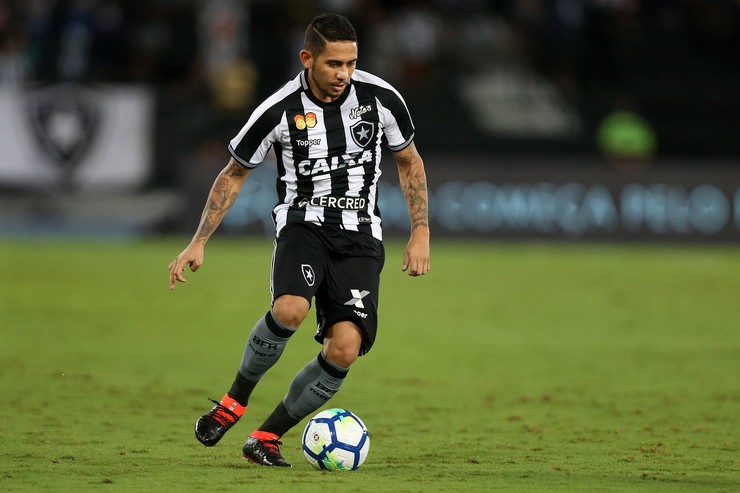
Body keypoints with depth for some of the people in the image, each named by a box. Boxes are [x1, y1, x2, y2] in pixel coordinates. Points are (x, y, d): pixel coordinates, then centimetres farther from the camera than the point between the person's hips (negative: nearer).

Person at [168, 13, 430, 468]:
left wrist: (421, 234, 5)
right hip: (303, 224, -2)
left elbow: (410, 161, 12)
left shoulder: (381, 97, -4)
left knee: (344, 349, -17)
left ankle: (267, 436, 2)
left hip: (360, 235, 2)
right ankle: (236, 399, -7)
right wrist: (198, 243, 1)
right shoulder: (279, 110, -8)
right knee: (290, 310, -33)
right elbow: (234, 174, 6)